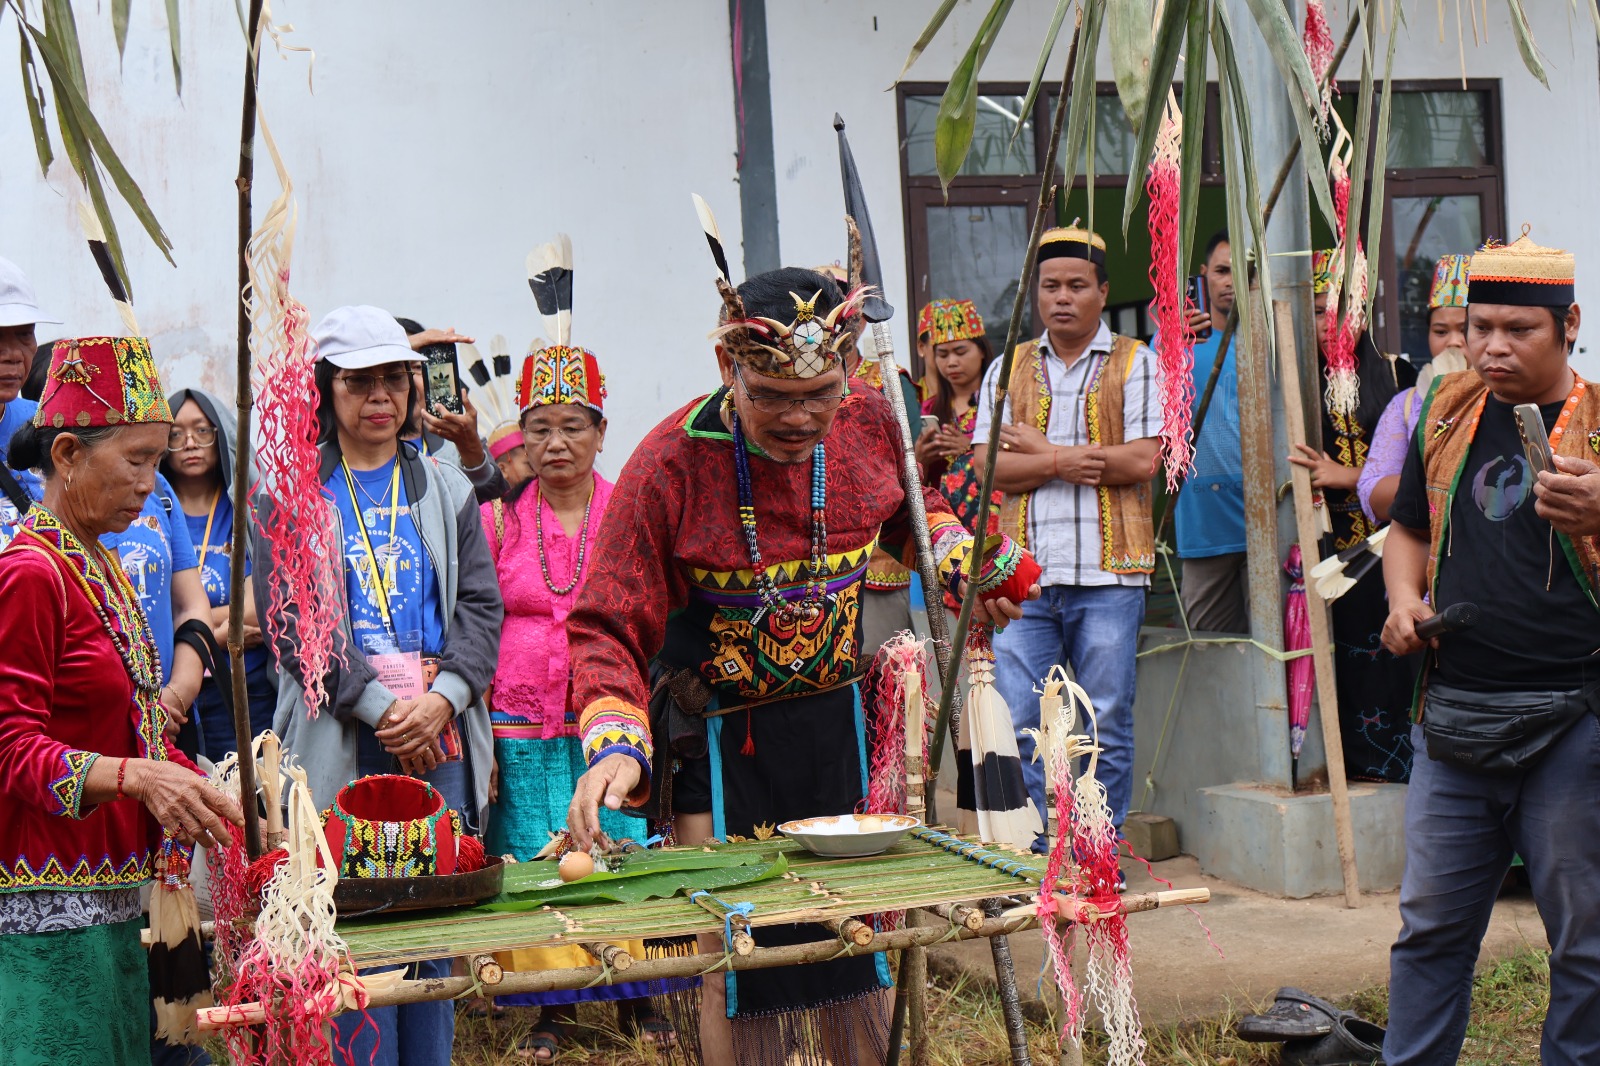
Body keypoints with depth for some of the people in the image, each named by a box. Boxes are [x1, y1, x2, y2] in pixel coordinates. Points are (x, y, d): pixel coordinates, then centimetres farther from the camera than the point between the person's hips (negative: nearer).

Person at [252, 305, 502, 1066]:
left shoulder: (447, 491, 15)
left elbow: (480, 605, 8)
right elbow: (292, 621, -5)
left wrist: (442, 699, -10)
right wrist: (382, 707, -14)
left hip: (439, 739, 3)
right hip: (340, 746, -3)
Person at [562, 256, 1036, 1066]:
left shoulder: (870, 423, -7)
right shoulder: (670, 463, -19)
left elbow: (907, 509, 18)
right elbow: (609, 627, -17)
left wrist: (959, 563, -1)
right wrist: (614, 745, -32)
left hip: (842, 725, 4)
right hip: (724, 745, -3)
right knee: (734, 959, 1)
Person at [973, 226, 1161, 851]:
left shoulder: (1135, 364, 6)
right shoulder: (1009, 370, 14)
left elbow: (1141, 460, -7)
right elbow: (988, 465, 3)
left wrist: (1039, 448, -3)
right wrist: (1066, 463, -11)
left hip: (1107, 571, -2)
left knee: (1105, 727, 2)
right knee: (1017, 726, -2)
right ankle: (1031, 860, 7)